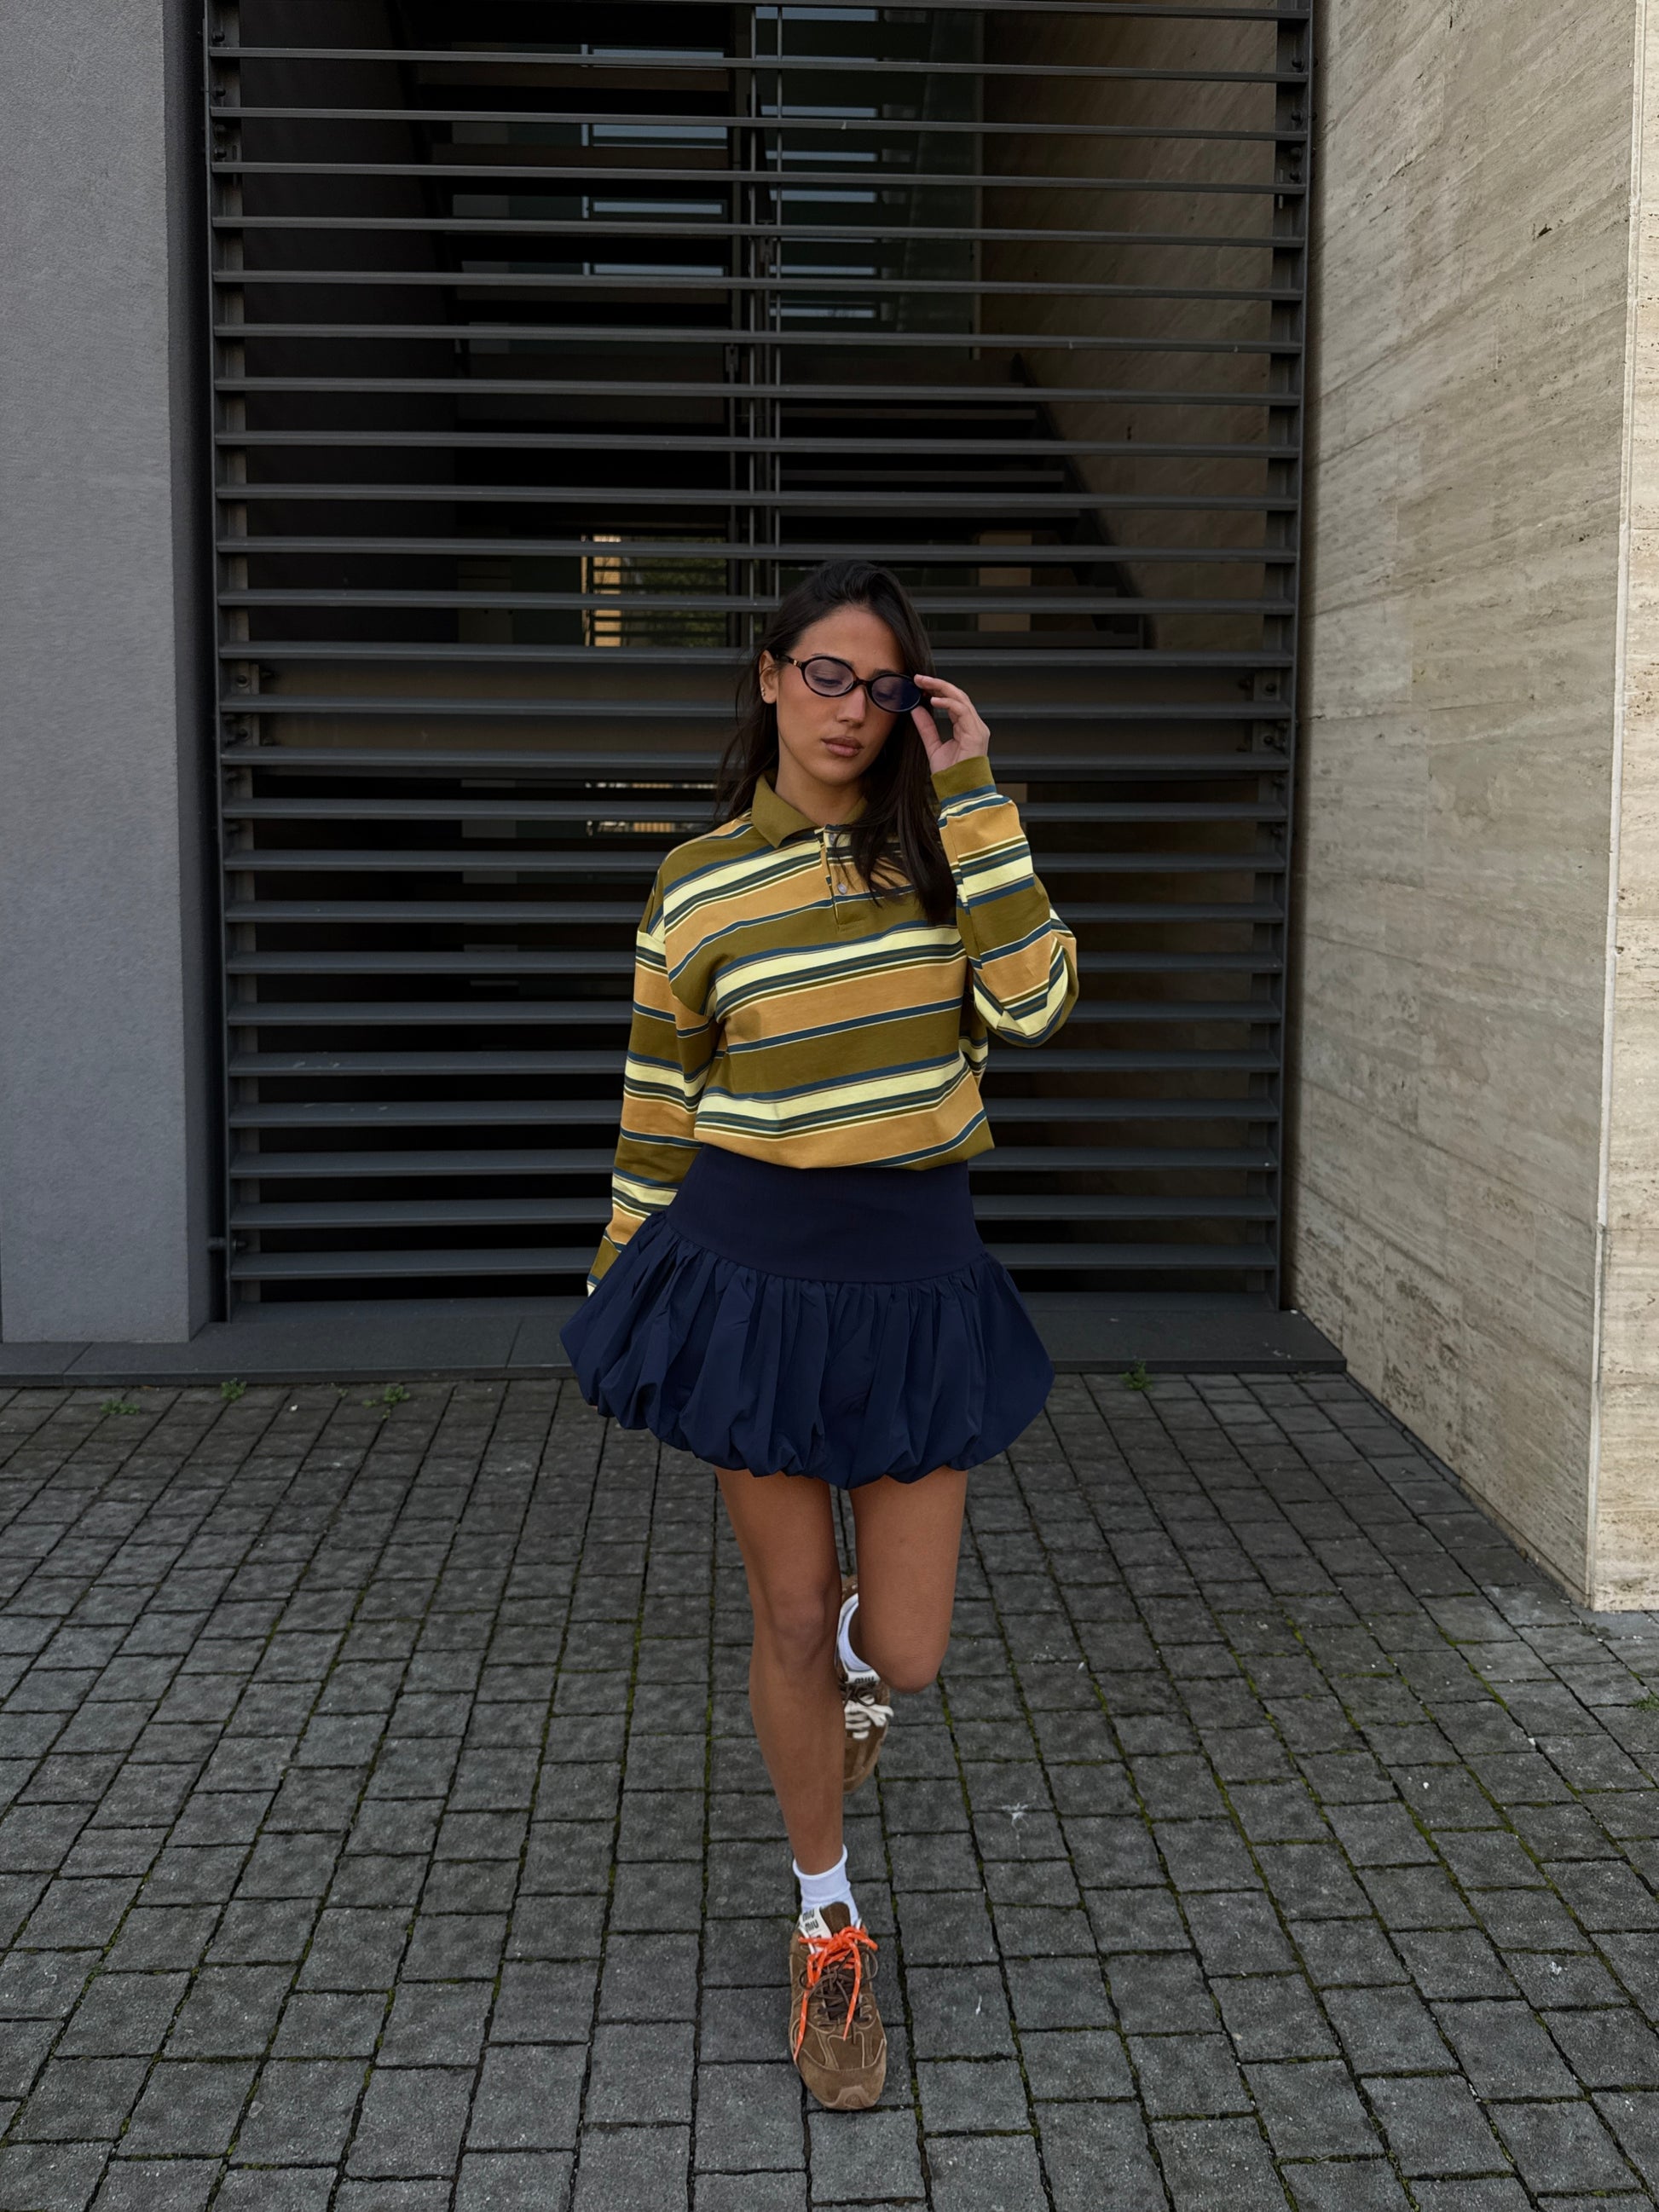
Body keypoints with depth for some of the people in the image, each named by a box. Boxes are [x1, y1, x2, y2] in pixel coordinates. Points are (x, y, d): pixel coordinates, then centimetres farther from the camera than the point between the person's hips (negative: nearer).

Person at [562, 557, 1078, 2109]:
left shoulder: (942, 846, 3)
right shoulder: (698, 886, -1)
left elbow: (1032, 1000, -15)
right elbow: (657, 1110, 6)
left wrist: (970, 792, -14)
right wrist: (628, 1292, 10)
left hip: (916, 1278, 1)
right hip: (753, 1269, -1)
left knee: (903, 1654, 4)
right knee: (790, 1620, 8)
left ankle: (846, 1656, 45)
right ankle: (828, 1929, 32)